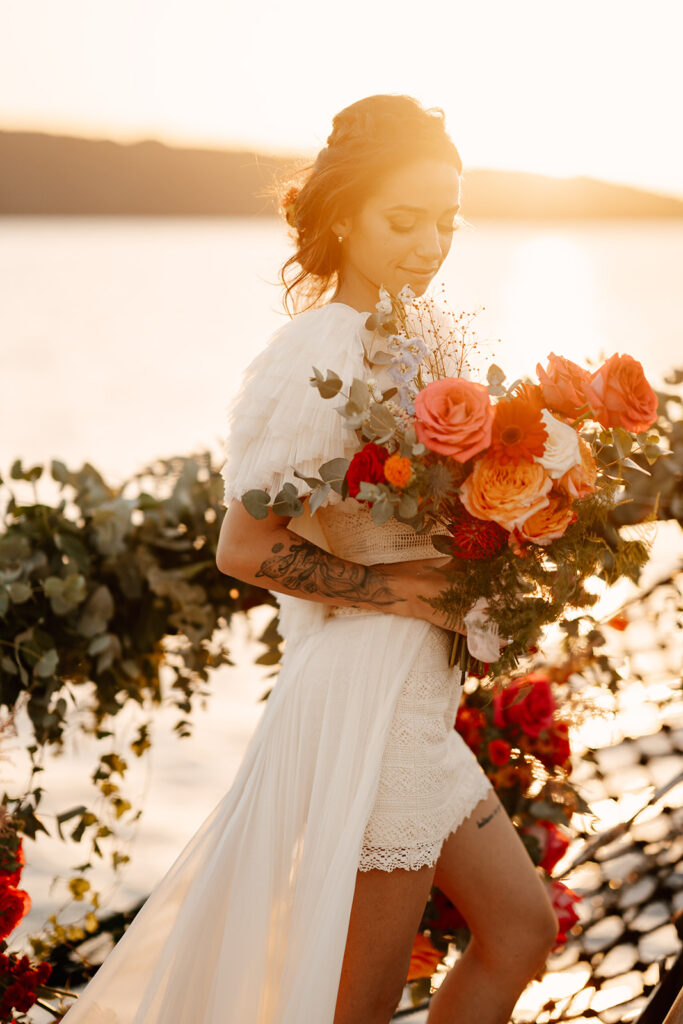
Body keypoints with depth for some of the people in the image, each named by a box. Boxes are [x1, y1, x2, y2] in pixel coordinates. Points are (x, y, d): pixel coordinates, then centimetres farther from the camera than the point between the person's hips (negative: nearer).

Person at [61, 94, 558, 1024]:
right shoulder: (320, 354, -20)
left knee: (522, 927, 21)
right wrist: (394, 588, -18)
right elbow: (246, 547, -22)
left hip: (415, 695, 9)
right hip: (360, 697, -9)